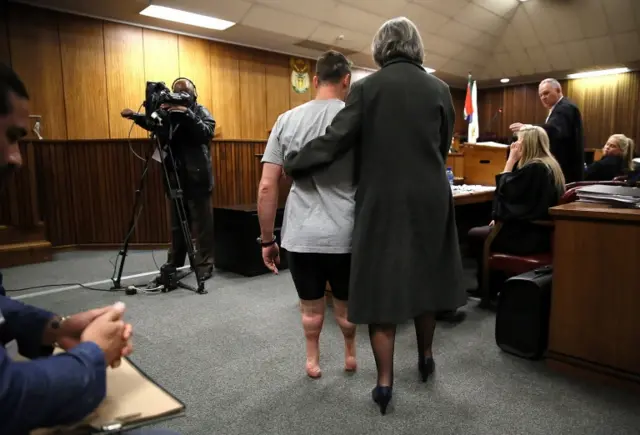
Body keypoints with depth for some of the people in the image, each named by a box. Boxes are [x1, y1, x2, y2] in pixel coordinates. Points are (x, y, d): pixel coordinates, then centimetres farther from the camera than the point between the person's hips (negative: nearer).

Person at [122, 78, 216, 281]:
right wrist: (136, 116, -6)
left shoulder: (201, 111, 0)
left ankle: (204, 266, 6)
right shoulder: (170, 113, 13)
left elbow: (207, 133, -17)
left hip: (198, 178, -4)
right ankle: (173, 265, 25)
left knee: (202, 225, -2)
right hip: (176, 178, 5)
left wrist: (187, 114, -25)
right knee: (177, 225, 13)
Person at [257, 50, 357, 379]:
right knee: (346, 305, 21)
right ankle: (350, 354, 45)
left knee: (311, 307, 19)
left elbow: (266, 187, -2)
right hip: (345, 235, 0)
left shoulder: (287, 120, 1)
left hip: (301, 235, 1)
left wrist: (266, 239, 7)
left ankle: (313, 359, 39)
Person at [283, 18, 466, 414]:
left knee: (381, 284, 5)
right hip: (429, 200, 3)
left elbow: (336, 140, -12)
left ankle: (385, 382, 10)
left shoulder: (367, 87, -5)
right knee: (425, 277, 19)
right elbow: (444, 147, 11)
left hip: (382, 201, -3)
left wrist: (293, 166, 0)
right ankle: (426, 357, 35)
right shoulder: (439, 89, 4)